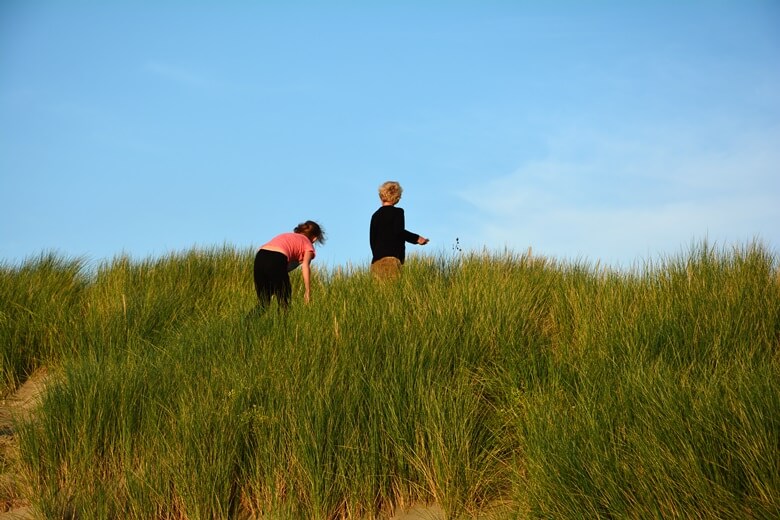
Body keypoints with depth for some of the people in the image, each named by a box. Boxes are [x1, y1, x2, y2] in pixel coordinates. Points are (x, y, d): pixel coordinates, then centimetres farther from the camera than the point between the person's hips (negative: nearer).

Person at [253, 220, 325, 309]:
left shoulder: (285, 235, 35)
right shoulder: (307, 244, 18)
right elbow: (305, 265, 0)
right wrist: (307, 291, -5)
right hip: (276, 260, -6)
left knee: (264, 303, 12)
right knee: (284, 302, 4)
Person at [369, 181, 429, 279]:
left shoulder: (375, 215, 16)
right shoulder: (397, 212, 0)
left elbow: (372, 238, 17)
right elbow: (399, 232, -14)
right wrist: (417, 238, -6)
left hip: (377, 259, 5)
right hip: (392, 257, -5)